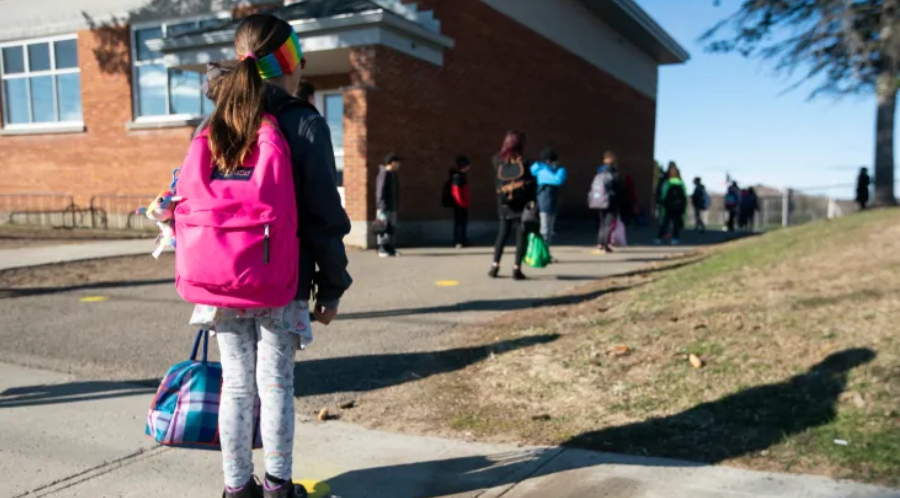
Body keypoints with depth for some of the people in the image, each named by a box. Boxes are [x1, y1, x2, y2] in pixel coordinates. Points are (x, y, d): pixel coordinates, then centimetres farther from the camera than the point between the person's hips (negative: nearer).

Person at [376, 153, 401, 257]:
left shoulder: (393, 174, 18)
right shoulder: (384, 174, -11)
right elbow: (380, 193, -17)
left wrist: (397, 206, 19)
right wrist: (383, 208, -21)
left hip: (393, 208, 9)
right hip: (385, 208, -9)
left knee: (392, 229, 10)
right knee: (384, 229, -9)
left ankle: (390, 249, 15)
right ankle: (383, 250, -6)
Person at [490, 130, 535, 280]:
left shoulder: (498, 161, 2)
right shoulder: (522, 162, -8)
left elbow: (497, 184, 7)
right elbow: (530, 184, -9)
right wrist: (532, 201, -5)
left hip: (504, 205, 4)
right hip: (521, 204, -4)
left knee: (502, 235, 15)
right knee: (521, 236, 3)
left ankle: (495, 266, 12)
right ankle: (516, 269, 2)